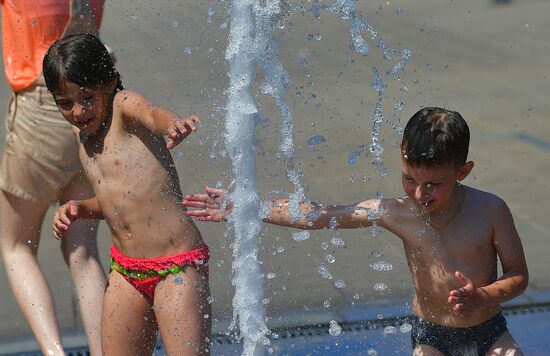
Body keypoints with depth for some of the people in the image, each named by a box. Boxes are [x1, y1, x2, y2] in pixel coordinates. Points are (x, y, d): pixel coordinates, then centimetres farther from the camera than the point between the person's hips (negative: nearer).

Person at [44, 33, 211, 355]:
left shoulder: (124, 106, -7)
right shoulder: (84, 135, 13)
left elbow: (153, 113, -32)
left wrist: (174, 123, -55)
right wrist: (79, 208, 6)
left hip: (177, 267, -8)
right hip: (125, 271, 8)